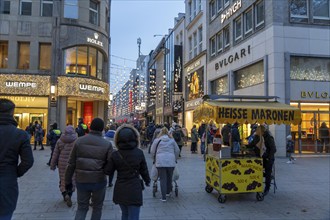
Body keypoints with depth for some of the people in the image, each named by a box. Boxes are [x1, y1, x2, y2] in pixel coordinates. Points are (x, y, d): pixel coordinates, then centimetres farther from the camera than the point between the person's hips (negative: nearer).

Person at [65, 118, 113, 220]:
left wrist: (68, 181, 9)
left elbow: (71, 164, -1)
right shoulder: (107, 144, -9)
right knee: (97, 207, 20)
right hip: (99, 181, -1)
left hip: (81, 181, 2)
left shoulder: (79, 141, -4)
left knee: (82, 208, 17)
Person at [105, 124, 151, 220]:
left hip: (120, 190, 2)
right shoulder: (139, 153, -9)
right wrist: (147, 181, 18)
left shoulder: (114, 155, -9)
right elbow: (144, 170, 0)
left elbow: (108, 172, -4)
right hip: (134, 190, -2)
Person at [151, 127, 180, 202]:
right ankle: (168, 192, 34)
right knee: (169, 178, 18)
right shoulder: (172, 140, 11)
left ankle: (163, 197, -1)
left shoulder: (157, 140, 5)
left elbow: (152, 151, 10)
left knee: (162, 179, 1)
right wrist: (175, 159, 29)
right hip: (171, 162, 2)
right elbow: (177, 150, 15)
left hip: (160, 162, -2)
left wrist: (156, 158, 27)